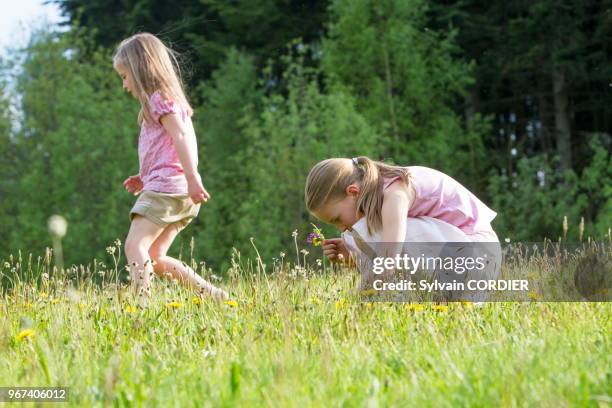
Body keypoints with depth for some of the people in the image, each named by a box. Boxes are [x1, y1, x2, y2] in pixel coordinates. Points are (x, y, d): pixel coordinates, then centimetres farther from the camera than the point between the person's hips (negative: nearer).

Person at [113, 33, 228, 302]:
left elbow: (181, 137, -19)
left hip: (166, 188, -10)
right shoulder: (168, 99, 25)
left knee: (135, 246, -15)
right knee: (154, 258, 9)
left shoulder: (160, 98, -5)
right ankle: (212, 294, 5)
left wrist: (192, 179, -28)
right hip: (178, 193, 10)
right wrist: (144, 179, 21)